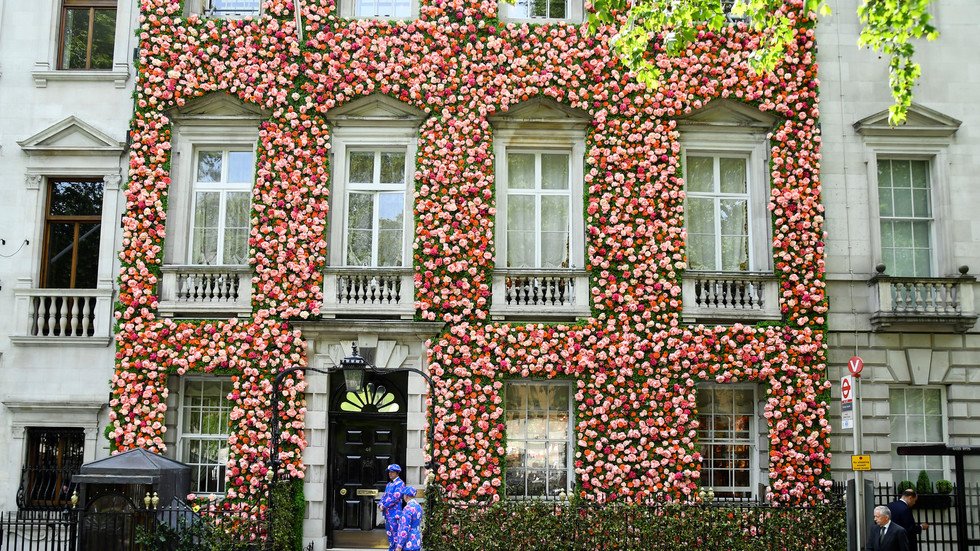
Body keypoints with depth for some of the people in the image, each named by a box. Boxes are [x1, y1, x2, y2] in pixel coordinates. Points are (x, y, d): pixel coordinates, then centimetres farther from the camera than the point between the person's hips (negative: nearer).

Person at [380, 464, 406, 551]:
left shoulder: (400, 483, -9)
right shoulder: (389, 484, 18)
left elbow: (395, 497, -17)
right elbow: (384, 495, 18)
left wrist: (385, 506, -15)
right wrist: (381, 504, -2)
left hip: (394, 512, -9)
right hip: (387, 512, 9)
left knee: (394, 533, -7)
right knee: (388, 533, 14)